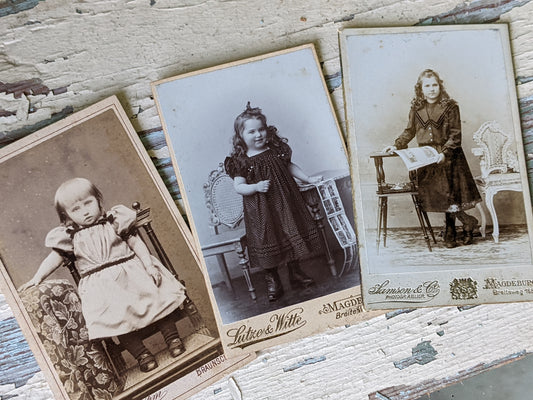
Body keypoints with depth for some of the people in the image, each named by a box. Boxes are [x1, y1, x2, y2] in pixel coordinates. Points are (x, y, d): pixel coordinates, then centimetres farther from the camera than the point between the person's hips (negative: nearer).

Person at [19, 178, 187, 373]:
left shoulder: (115, 221, 6)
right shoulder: (69, 237, 8)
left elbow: (136, 243, 5)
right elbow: (54, 258, 13)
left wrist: (149, 266, -5)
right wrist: (36, 279, 2)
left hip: (131, 271, 0)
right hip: (101, 284, 0)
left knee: (157, 295, -15)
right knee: (115, 316, -21)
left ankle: (171, 335, 1)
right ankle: (140, 352, -7)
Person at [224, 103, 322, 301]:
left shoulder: (276, 149, 1)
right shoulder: (240, 161, -9)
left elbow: (289, 166, 13)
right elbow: (238, 186, -11)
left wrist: (308, 178, 9)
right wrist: (256, 187, -27)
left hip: (285, 203, 4)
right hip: (260, 210, -3)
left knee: (292, 236, 12)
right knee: (267, 241, 4)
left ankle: (295, 273, 30)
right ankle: (272, 281, 20)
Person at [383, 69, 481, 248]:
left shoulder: (450, 106, -3)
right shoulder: (416, 108, 6)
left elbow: (455, 135, -7)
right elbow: (409, 131, 15)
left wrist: (445, 153, -19)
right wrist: (396, 145, 2)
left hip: (448, 158, -3)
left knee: (448, 194, -5)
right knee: (437, 197, 5)